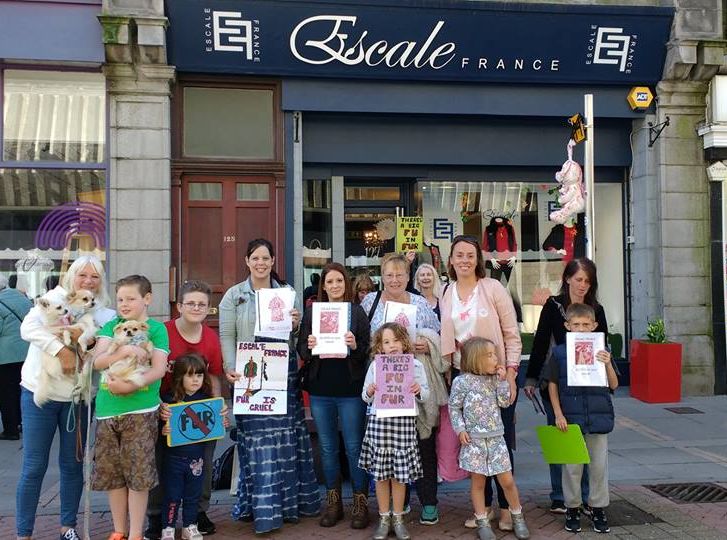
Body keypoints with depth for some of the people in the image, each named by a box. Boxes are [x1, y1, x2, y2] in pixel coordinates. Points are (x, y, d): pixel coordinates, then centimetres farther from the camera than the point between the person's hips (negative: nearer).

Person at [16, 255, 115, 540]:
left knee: (72, 464, 11)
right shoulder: (55, 298, -5)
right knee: (34, 467, 2)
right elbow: (28, 327, -21)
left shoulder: (104, 314, 4)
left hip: (78, 397, 3)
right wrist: (63, 352, -28)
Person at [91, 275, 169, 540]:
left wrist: (129, 386, -21)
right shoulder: (111, 326, 11)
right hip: (107, 410, 4)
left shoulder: (156, 328, 0)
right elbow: (97, 361, -2)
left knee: (138, 475, 0)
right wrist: (125, 350, -18)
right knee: (111, 474, 11)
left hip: (140, 411, -4)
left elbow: (159, 369, -9)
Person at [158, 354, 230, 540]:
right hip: (174, 457, -3)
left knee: (193, 495, 15)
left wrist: (222, 422, -8)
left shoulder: (206, 399, 0)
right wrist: (163, 430, -29)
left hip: (197, 457, 3)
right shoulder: (169, 399, -12)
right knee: (172, 496, 8)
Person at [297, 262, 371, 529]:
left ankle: (360, 503, 15)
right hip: (320, 389, 2)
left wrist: (355, 346, -21)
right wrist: (308, 346, -15)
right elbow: (301, 350, 6)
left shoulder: (357, 312, 2)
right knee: (327, 447, 11)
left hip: (350, 389, -2)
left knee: (354, 447, 2)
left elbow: (368, 351, -1)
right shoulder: (311, 312, 7)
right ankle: (333, 502, 24)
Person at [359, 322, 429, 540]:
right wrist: (369, 393, -11)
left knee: (400, 473, 4)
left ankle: (398, 518, 21)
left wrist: (419, 391, -13)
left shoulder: (415, 365, 5)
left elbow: (425, 394, 8)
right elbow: (366, 397, 11)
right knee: (380, 473, 5)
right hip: (379, 421, 1)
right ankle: (384, 518, 21)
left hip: (404, 422, 0)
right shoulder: (375, 365, 6)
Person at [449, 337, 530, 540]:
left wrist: (502, 380, -7)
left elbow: (505, 402, -1)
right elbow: (454, 408, -3)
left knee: (507, 480, 6)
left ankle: (518, 518, 25)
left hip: (496, 438, 3)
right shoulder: (462, 381, -9)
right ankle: (482, 523, 20)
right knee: (478, 482, 7)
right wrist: (460, 429, -11)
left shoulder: (494, 379, 5)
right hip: (474, 440, -3)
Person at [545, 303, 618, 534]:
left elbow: (614, 385, 0)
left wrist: (608, 364, -17)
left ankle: (598, 508, 25)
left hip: (598, 417, 1)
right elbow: (552, 385, 1)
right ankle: (572, 508, 23)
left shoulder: (601, 351, 1)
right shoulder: (559, 353, -3)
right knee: (572, 466, 8)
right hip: (570, 418, -1)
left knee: (599, 465, 10)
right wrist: (558, 414, -4)